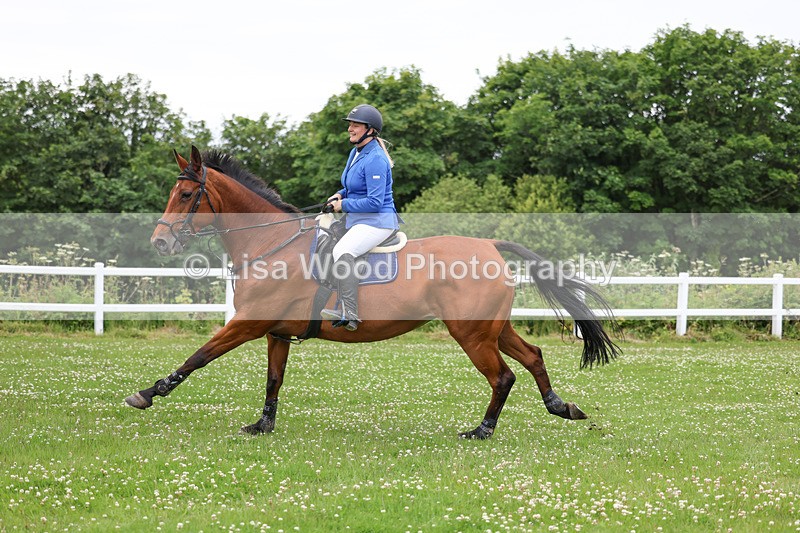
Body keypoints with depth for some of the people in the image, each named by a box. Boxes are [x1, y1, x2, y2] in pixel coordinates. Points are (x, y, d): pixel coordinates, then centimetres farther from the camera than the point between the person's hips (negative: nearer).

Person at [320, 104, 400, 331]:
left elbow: (375, 201, -24)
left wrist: (344, 205, -15)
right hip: (357, 219, 11)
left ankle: (350, 315, -36)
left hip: (377, 221, -11)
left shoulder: (375, 159, -19)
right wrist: (340, 195, 6)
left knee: (342, 251, -33)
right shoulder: (355, 152, 12)